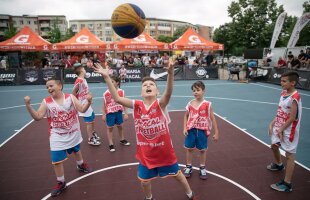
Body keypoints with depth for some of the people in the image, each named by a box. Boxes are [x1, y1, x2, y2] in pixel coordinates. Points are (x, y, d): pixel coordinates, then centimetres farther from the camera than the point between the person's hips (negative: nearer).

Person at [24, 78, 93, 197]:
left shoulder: (70, 97, -10)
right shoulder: (46, 102, -10)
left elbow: (82, 109, -11)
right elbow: (37, 117, -14)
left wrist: (88, 101, -29)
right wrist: (28, 105, -26)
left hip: (73, 133, 1)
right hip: (57, 137, -1)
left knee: (77, 151, 25)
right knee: (56, 160, -1)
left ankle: (81, 165, 56)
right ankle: (61, 183, 21)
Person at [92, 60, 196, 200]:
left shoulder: (160, 104, -18)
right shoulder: (136, 105, -10)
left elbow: (168, 93, -38)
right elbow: (117, 98, -14)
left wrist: (170, 72, -55)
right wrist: (106, 77, -20)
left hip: (164, 151, -2)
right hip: (146, 154, 3)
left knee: (177, 174, 20)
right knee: (144, 180, 20)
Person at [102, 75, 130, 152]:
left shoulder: (121, 92, -7)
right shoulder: (106, 93, -11)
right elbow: (104, 104, -1)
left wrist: (126, 113, -1)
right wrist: (103, 114, -2)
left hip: (119, 112, 2)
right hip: (110, 113, -2)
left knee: (120, 126, 18)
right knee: (110, 128, 7)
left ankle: (122, 140, 41)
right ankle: (111, 144, 20)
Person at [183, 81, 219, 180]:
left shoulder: (207, 104, -9)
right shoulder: (190, 104, -2)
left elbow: (212, 118, -5)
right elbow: (186, 116, 9)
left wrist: (216, 132, -4)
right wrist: (185, 128, -1)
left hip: (202, 131, -2)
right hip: (191, 130, 2)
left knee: (202, 150, 12)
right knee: (189, 149, 12)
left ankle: (202, 168, 32)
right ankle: (188, 167, 31)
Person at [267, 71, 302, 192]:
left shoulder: (294, 97, -23)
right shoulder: (283, 93, 3)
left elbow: (292, 118, -21)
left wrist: (281, 130, -14)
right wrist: (272, 123, 4)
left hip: (289, 131, -9)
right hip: (279, 127, 9)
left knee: (289, 155, 0)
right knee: (274, 146, 25)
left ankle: (287, 184, 9)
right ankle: (278, 164, 54)